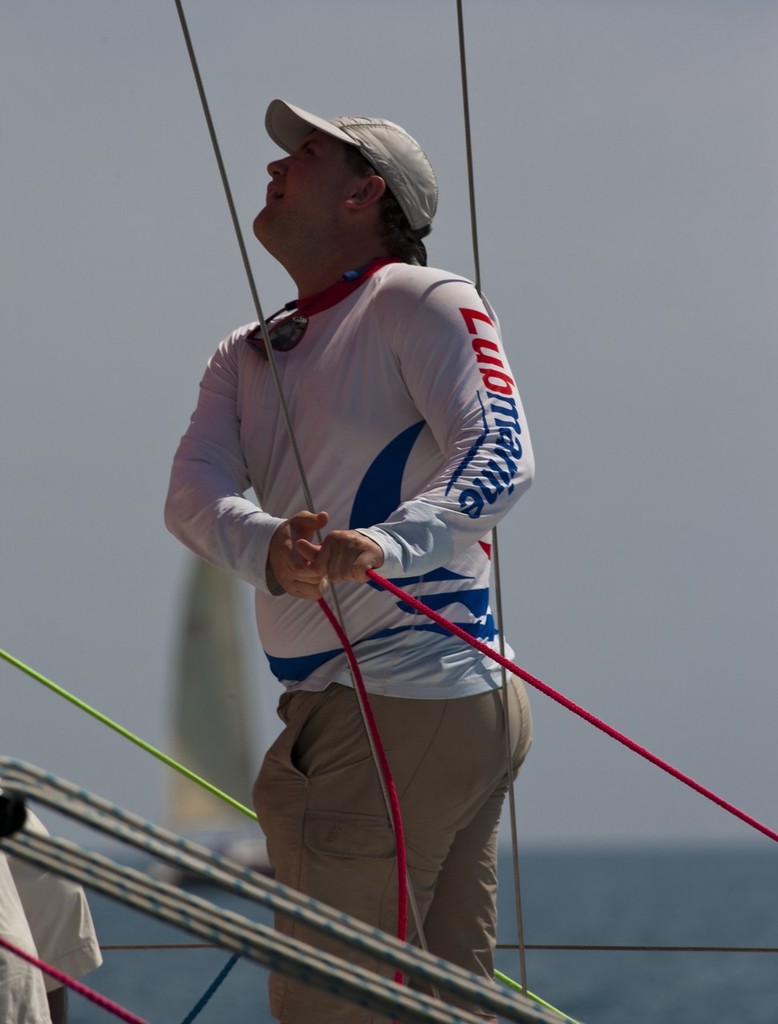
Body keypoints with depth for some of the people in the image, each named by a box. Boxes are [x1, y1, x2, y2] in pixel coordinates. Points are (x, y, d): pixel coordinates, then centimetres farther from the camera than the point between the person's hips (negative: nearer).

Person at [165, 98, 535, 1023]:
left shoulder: (420, 301, -5)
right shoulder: (245, 358, 18)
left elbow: (500, 454, -20)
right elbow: (192, 491, 0)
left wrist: (390, 543, -39)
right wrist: (266, 549, -24)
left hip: (416, 697, -9)